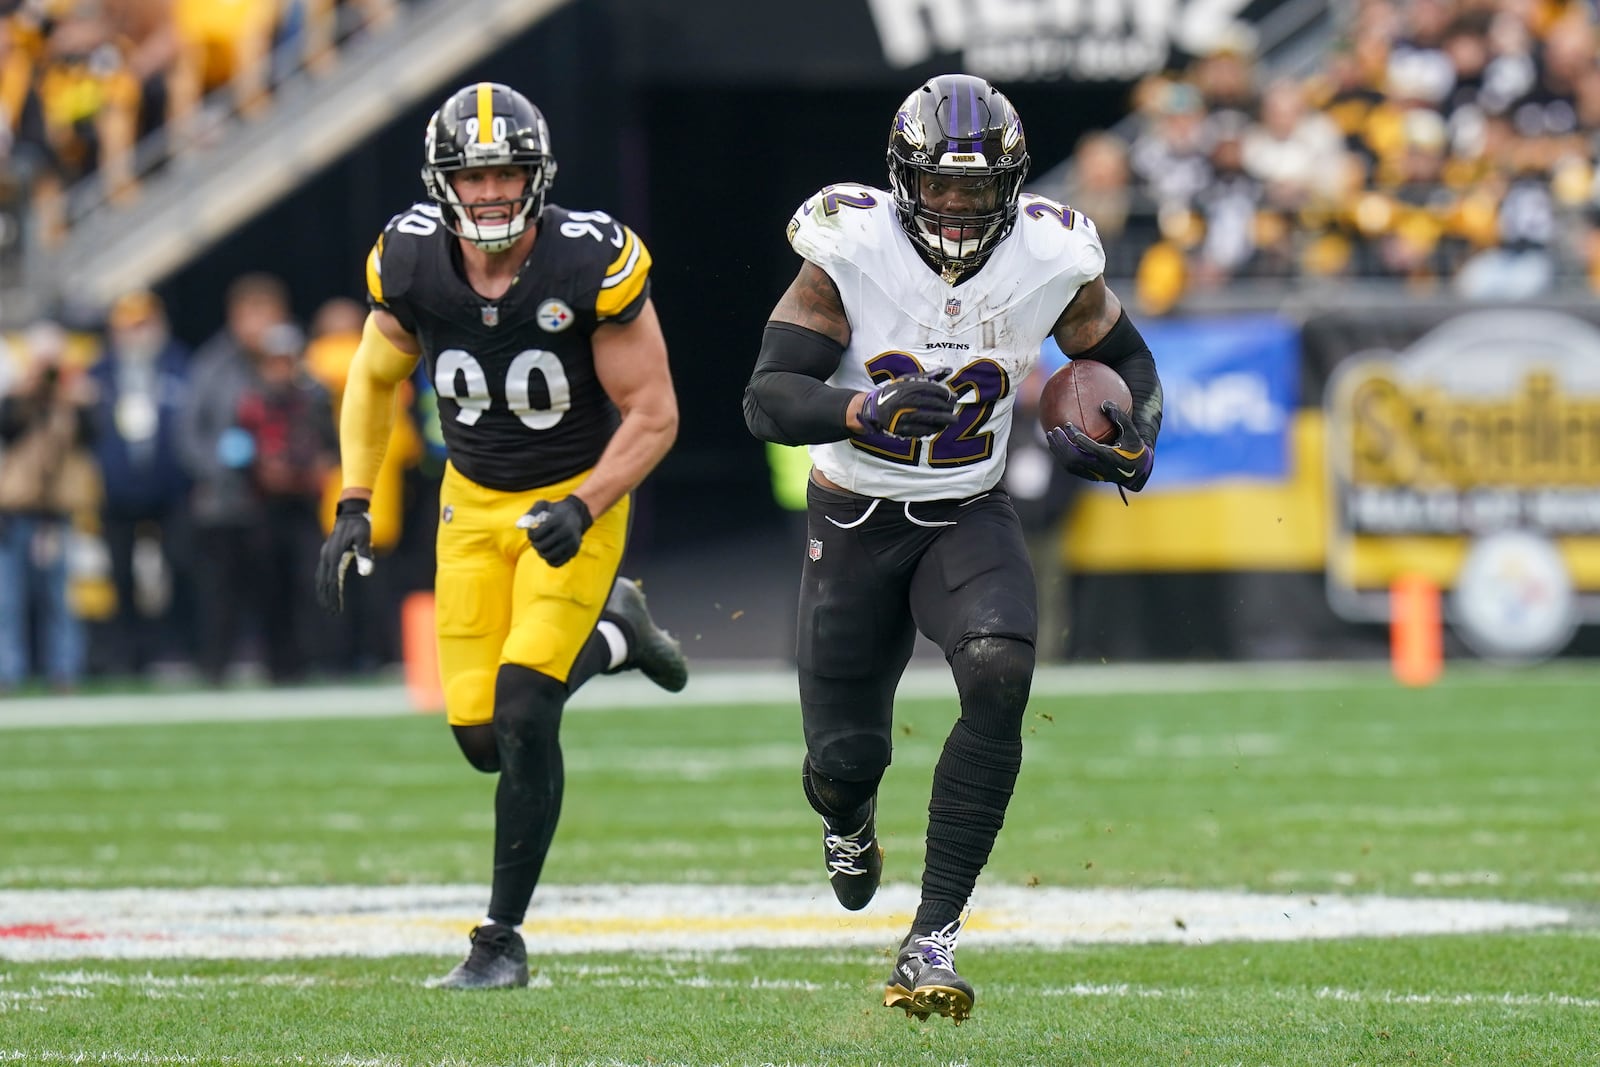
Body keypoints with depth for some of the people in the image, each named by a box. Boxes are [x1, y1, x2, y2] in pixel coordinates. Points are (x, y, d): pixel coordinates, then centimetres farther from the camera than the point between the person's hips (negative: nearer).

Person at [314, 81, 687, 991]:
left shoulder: (592, 263, -23)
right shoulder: (411, 264, -12)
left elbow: (653, 413, -15)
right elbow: (376, 380, 8)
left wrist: (582, 510, -28)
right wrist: (356, 505, 0)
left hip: (578, 498, -4)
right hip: (475, 504, 4)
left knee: (524, 708, -19)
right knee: (484, 736, -1)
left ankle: (504, 940, -7)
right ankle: (612, 634, 31)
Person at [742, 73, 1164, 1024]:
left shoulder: (1051, 259, -12)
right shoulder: (851, 251, -18)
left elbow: (1126, 362, 7)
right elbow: (769, 399, -21)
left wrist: (1130, 446, -14)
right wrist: (871, 411, -39)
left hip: (970, 519, 0)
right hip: (856, 523, 0)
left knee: (999, 678, -29)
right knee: (845, 761, 4)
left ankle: (932, 942, -25)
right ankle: (850, 820, 48)